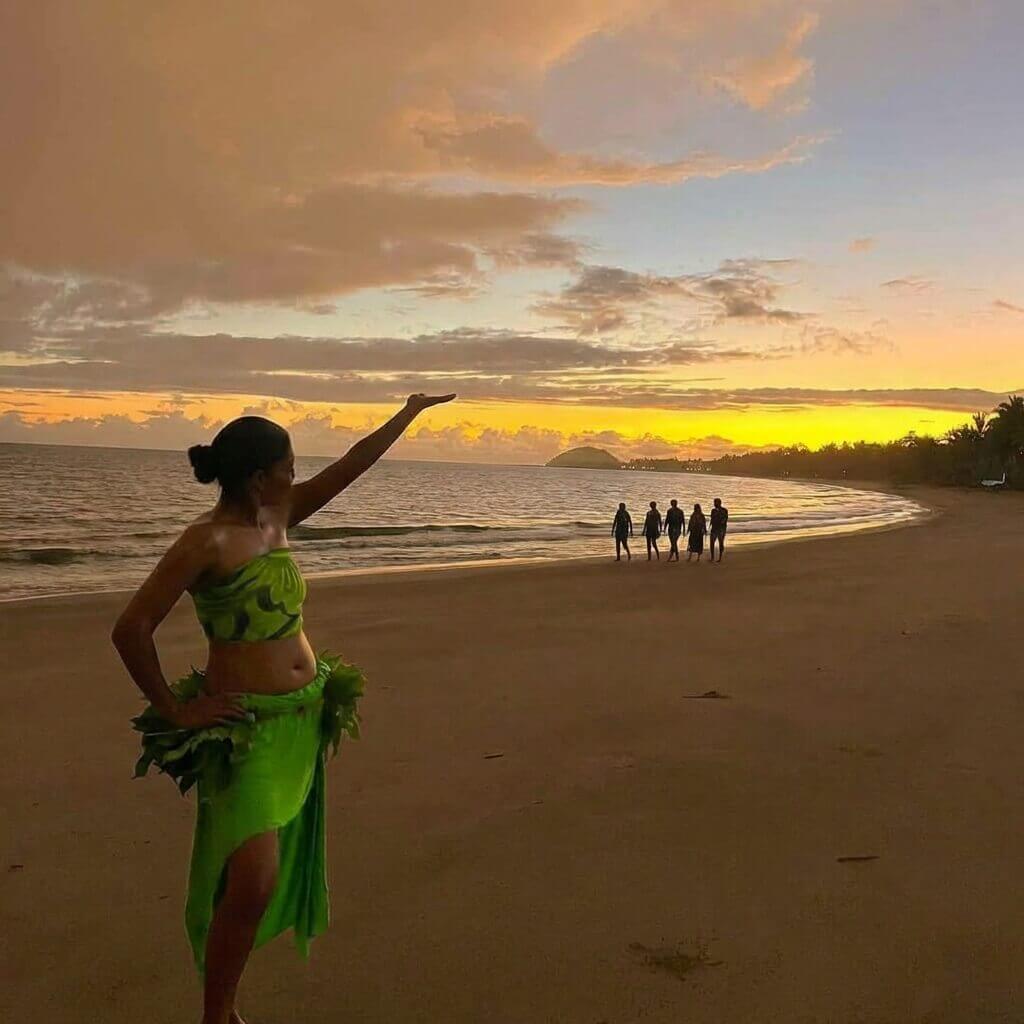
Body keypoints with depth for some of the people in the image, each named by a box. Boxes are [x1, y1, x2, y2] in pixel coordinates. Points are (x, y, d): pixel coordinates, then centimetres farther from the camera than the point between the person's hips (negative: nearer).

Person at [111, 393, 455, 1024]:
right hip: (247, 727, -8)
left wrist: (412, 410, 18)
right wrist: (176, 711, -12)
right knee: (254, 880, -13)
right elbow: (131, 630, -18)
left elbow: (350, 468, 12)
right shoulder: (207, 542, -17)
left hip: (304, 719, 8)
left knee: (274, 875, 16)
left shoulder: (277, 517, 5)